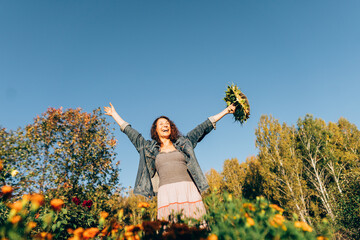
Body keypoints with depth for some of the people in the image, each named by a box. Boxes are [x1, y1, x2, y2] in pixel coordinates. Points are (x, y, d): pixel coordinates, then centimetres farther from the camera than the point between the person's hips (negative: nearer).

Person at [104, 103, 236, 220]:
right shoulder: (150, 148, 20)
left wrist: (225, 111, 25)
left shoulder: (183, 143, 20)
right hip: (166, 192, 0)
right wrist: (114, 114, 34)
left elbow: (204, 127, 22)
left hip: (188, 190, 1)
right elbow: (129, 131, 27)